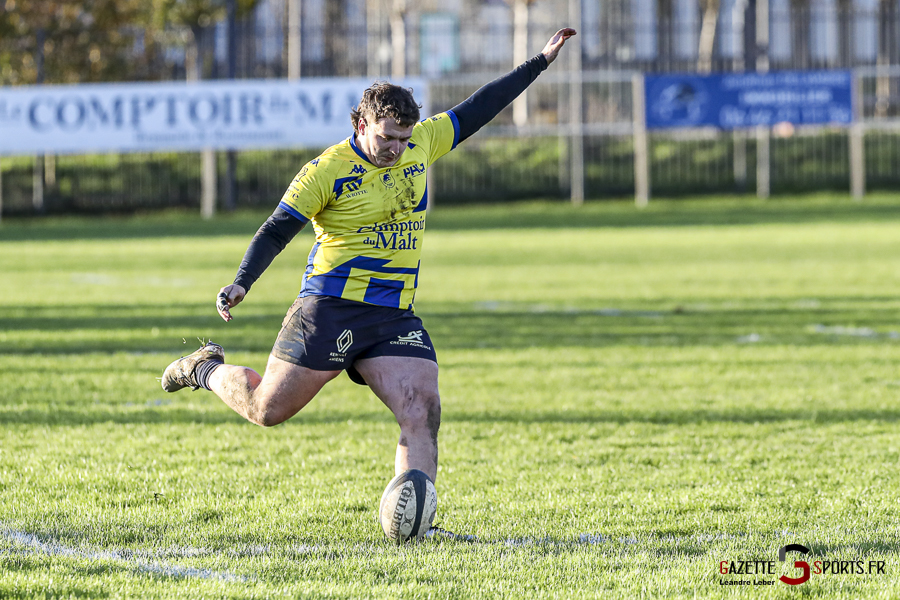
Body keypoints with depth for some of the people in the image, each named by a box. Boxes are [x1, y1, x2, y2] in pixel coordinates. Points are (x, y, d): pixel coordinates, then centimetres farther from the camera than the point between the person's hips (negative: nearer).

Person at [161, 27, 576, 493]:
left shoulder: (421, 144, 8)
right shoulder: (327, 170, -10)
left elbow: (477, 110, 16)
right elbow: (276, 231, -10)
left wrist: (541, 62, 17)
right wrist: (241, 283, -23)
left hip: (397, 316, 5)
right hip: (331, 309, -5)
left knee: (422, 414, -13)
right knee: (267, 409, -1)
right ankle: (206, 370, 29)